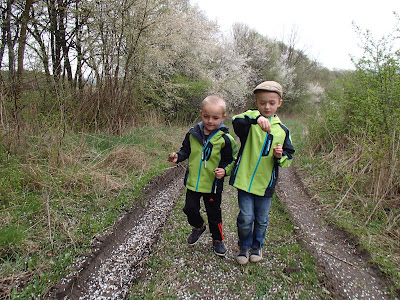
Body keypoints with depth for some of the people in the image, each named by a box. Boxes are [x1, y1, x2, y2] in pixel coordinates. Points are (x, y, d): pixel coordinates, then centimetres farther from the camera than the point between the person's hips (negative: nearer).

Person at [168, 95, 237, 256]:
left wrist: (224, 170, -24)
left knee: (214, 213, 12)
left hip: (213, 184, -2)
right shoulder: (193, 134, -5)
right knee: (190, 209, 12)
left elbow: (230, 160, -5)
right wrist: (177, 156, -11)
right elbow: (186, 150, 9)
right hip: (193, 182, 3)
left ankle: (218, 240, 37)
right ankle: (198, 227, 45)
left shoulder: (225, 139, -13)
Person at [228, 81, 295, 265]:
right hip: (244, 179, -2)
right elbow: (236, 121, -29)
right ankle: (244, 246, 30)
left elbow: (289, 157, 9)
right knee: (245, 218, 3)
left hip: (266, 183, 3)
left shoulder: (282, 130, 4)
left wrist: (281, 156, -13)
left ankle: (257, 245, 41)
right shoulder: (251, 118, -5)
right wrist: (257, 118, -47)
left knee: (261, 220, 15)